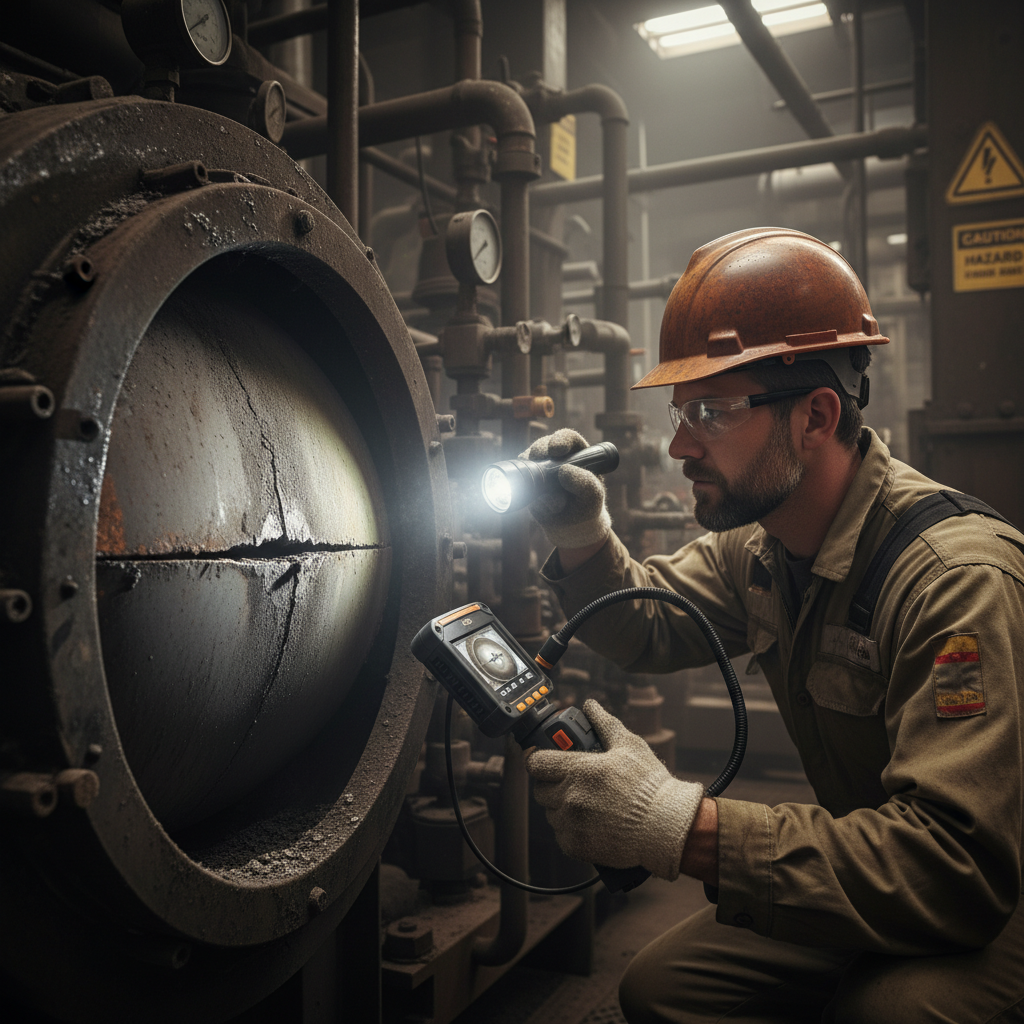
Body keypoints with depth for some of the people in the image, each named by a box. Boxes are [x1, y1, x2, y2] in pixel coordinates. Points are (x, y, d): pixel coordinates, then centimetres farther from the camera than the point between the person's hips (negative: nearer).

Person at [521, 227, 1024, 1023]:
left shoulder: (957, 577, -31)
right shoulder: (756, 541, -3)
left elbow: (959, 863, -36)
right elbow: (650, 628, 10)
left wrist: (682, 825, -43)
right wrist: (584, 537, -11)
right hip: (861, 890, 7)